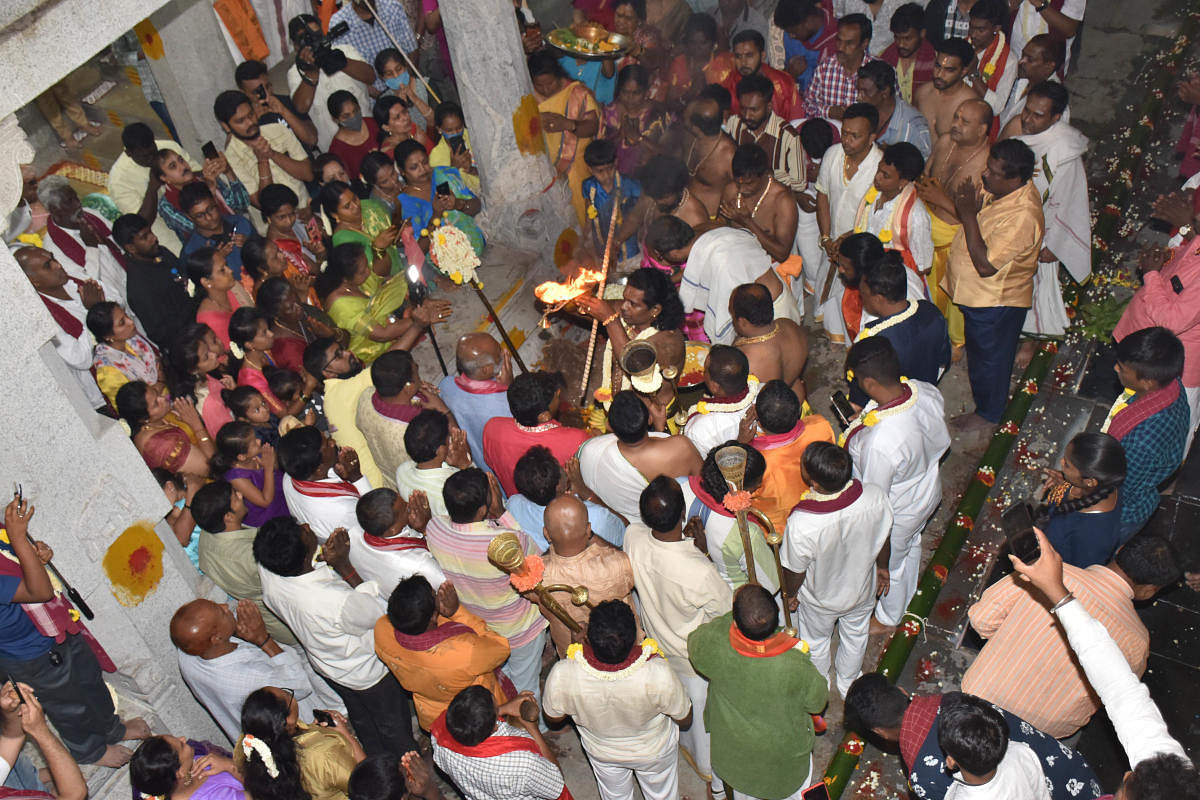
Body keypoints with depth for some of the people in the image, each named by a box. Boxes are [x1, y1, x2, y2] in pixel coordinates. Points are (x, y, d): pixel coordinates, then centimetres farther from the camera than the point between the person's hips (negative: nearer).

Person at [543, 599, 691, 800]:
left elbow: (553, 716, -14)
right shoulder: (659, 674, -43)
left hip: (601, 752, 1)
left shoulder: (561, 676, -40)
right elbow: (685, 720, -20)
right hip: (654, 752, -1)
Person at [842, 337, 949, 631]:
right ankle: (907, 593, 67)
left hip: (896, 514, -7)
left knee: (889, 565, 26)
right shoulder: (927, 392, -25)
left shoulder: (878, 442, -47)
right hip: (928, 493, 7)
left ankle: (889, 616, 57)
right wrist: (868, 416, -3)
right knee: (911, 545, 36)